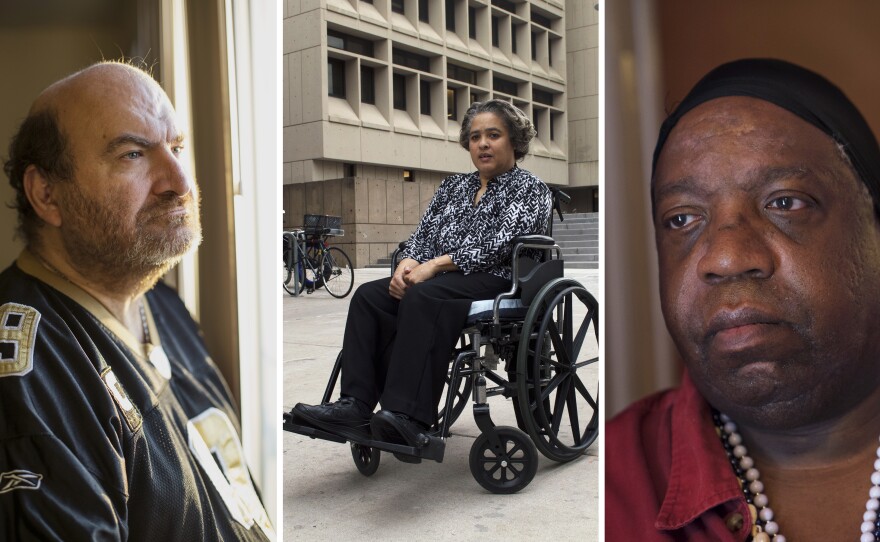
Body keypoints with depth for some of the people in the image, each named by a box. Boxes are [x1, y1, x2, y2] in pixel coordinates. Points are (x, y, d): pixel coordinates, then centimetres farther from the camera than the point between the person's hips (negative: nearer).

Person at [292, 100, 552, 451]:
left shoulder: (530, 189, 5)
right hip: (441, 281, 6)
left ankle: (409, 419, -42)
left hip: (497, 281, -6)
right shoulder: (453, 186, 23)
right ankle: (355, 406, -27)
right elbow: (423, 235, 15)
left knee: (423, 297, -35)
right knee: (369, 295, -19)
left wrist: (435, 265, -17)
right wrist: (408, 264, -8)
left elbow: (496, 245, -11)